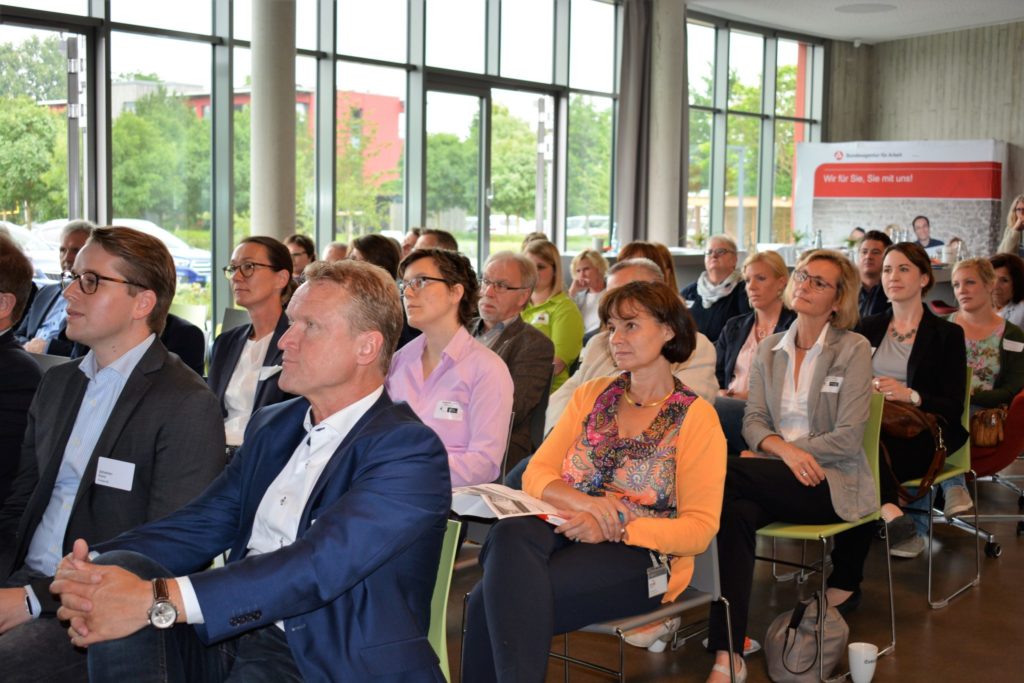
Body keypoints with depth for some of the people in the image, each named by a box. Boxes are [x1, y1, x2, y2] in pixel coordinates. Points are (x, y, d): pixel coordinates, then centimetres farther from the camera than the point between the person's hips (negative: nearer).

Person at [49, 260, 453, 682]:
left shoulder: (409, 450, -11)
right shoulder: (272, 427, 15)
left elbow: (321, 564, -23)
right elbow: (203, 524, 9)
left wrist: (161, 601, -29)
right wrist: (92, 568, -11)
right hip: (231, 633, 6)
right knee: (121, 568, -21)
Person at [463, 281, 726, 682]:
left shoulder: (696, 417, 2)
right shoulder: (591, 395, 15)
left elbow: (700, 529, -4)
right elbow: (536, 475, 8)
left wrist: (611, 528, -17)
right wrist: (585, 501, -14)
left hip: (639, 556, -4)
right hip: (566, 533, 4)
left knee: (497, 598, -30)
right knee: (511, 535, -34)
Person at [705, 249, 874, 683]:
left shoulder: (853, 350, -2)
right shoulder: (769, 350, 14)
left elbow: (849, 437, -9)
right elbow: (752, 421, 7)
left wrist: (779, 452, -12)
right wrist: (783, 449, -16)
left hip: (830, 483, -4)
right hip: (775, 480, 4)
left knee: (724, 475, -29)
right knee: (734, 513, -32)